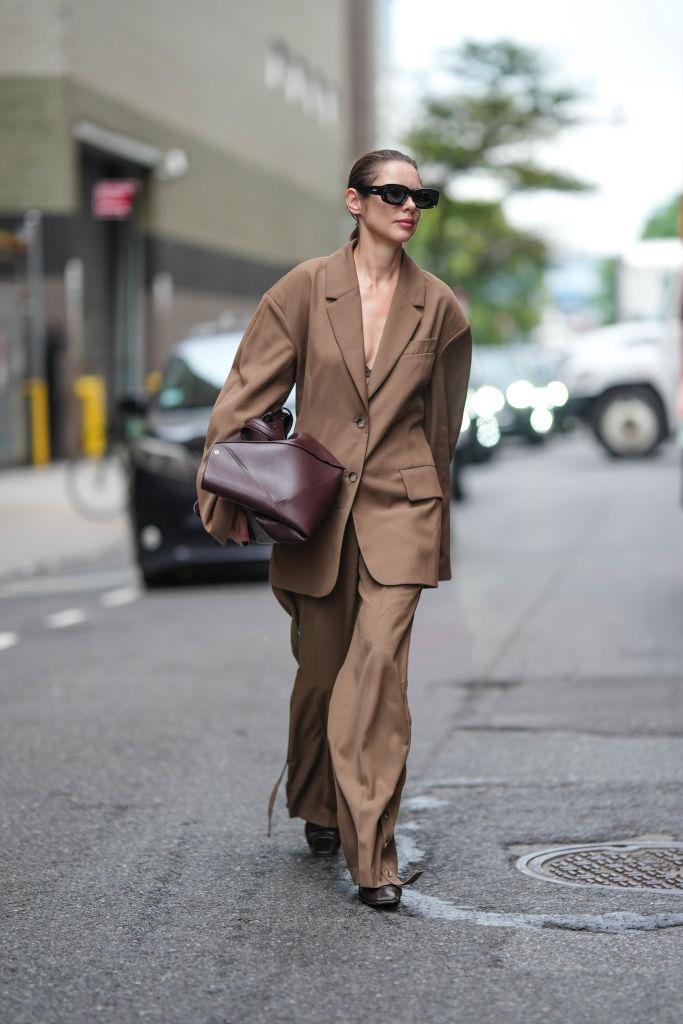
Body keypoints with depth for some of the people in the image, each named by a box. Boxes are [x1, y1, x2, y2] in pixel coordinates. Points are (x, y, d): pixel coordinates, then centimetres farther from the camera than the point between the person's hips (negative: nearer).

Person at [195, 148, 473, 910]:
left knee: (379, 662, -14)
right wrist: (230, 491, -6)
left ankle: (372, 853, -10)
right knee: (321, 667, 11)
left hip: (401, 505, 0)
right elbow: (247, 392, -1)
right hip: (316, 503, 1)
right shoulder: (305, 290, -1)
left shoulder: (438, 307, 3)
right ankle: (319, 807, 37)